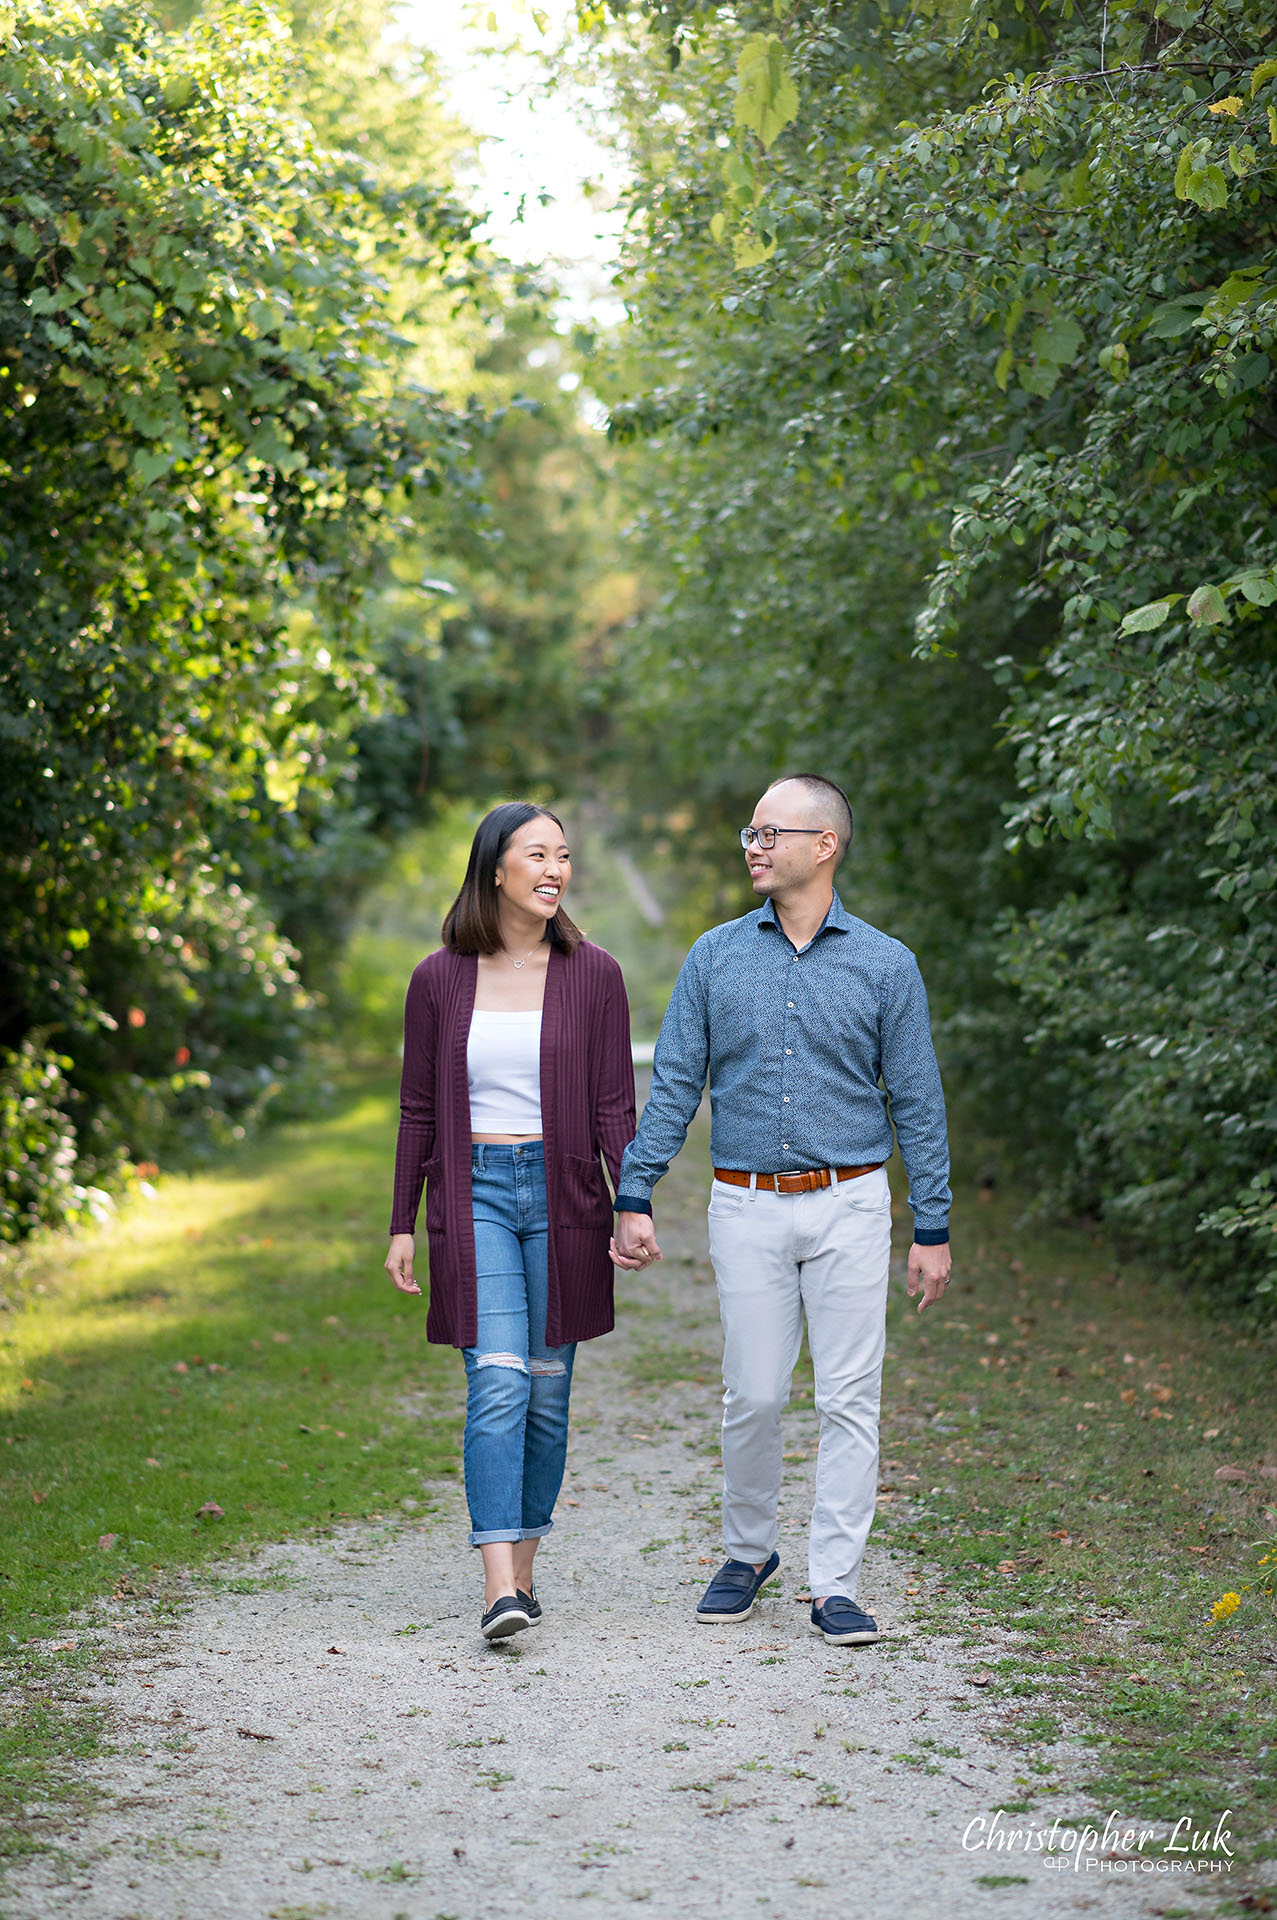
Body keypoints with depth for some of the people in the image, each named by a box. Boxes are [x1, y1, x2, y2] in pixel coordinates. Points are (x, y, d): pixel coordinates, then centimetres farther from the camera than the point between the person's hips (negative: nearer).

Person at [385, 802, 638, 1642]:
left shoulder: (593, 975, 1)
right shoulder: (439, 980, 2)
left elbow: (616, 1106, 1)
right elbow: (419, 1111, 7)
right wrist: (403, 1225, 6)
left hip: (561, 1194, 1)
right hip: (475, 1195, -1)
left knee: (548, 1386, 8)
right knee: (497, 1383, -13)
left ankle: (525, 1561, 23)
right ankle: (500, 1588, -18)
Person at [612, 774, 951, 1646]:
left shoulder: (884, 965, 2)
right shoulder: (715, 958, 6)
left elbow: (917, 1103, 3)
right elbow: (673, 1085, 6)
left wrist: (933, 1230, 0)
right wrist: (634, 1198, -1)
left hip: (849, 1206, -1)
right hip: (747, 1207, 1)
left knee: (849, 1400, -1)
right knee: (753, 1397, 5)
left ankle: (836, 1584, 5)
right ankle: (749, 1553, 25)